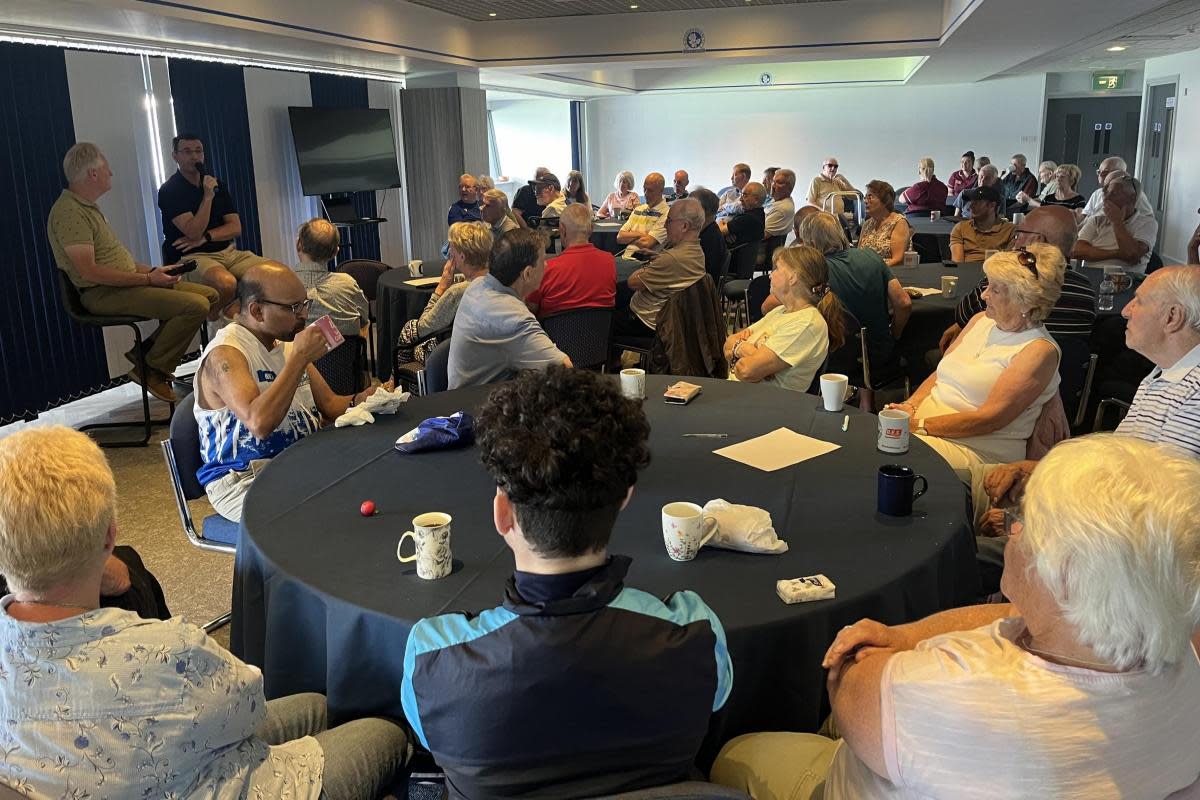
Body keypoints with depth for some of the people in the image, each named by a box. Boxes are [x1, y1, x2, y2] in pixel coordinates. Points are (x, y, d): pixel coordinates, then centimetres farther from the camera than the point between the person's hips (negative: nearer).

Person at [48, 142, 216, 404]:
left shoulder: (87, 207, 19)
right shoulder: (69, 212, -15)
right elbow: (89, 271, -23)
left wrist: (152, 271, 6)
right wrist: (147, 279, -19)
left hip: (124, 283, 10)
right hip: (104, 294, -10)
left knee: (209, 295, 4)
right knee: (195, 305, -25)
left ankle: (146, 351, 5)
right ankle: (152, 370, -10)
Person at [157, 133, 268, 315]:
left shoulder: (217, 185, 16)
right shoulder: (169, 191, -2)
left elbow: (235, 228, 7)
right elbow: (193, 232, -15)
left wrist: (204, 238, -9)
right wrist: (208, 196, -19)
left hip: (228, 252, 6)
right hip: (192, 257, -6)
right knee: (226, 282, -40)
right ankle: (212, 321, -11)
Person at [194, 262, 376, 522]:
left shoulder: (286, 344, 14)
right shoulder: (224, 354, -14)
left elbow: (329, 404, 18)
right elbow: (259, 423, -30)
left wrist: (361, 400, -5)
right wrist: (300, 357, -23)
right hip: (244, 481, -8)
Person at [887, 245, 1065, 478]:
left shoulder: (1039, 350, -9)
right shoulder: (981, 320, 14)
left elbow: (990, 418, -17)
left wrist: (920, 426, -20)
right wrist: (909, 407, -5)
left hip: (977, 450, -7)